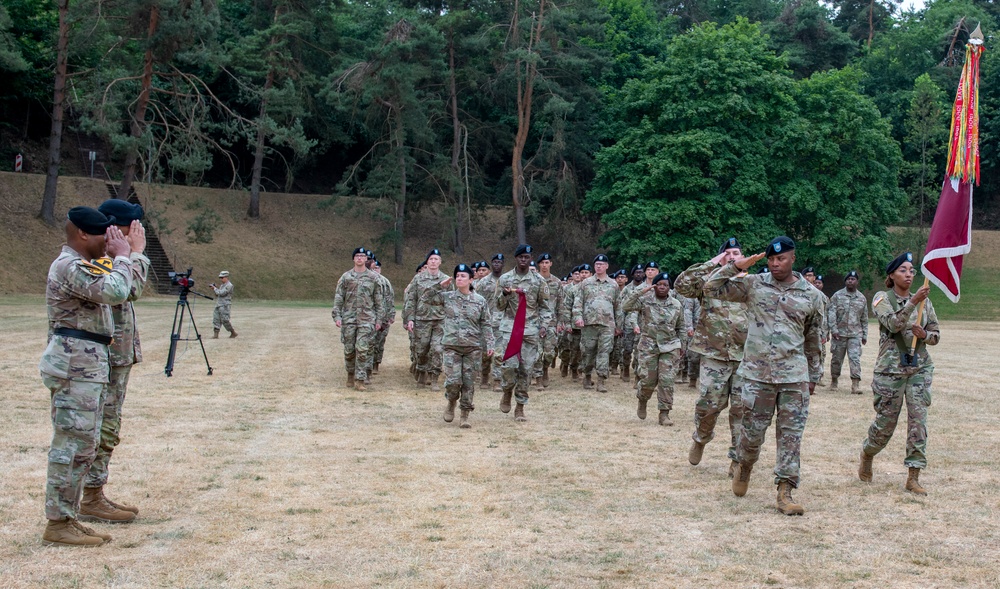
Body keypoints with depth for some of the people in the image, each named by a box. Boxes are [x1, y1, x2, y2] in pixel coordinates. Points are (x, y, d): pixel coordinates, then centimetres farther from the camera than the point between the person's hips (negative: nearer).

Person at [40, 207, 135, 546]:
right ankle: (57, 524, -2)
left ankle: (67, 518, 19)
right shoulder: (71, 266, -15)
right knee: (72, 445, -8)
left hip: (89, 365, 11)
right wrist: (122, 256, -16)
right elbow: (115, 292, -26)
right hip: (75, 366, -11)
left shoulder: (81, 265, 19)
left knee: (83, 447, 13)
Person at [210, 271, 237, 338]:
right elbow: (217, 294, 19)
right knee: (216, 319, 0)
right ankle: (216, 334, -1)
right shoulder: (222, 285, 18)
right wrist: (214, 288, 4)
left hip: (225, 306, -9)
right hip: (218, 305, 9)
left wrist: (215, 288, -7)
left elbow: (221, 293, -19)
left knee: (225, 320, -8)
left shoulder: (229, 285, -11)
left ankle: (233, 333, 5)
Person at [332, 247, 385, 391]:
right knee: (349, 349, 7)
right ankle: (350, 374, 26)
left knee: (362, 349, -9)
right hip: (348, 318, 2)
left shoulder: (374, 278, 4)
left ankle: (360, 380, -6)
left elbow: (379, 300, 6)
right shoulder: (346, 277, 6)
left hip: (366, 319, -1)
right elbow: (338, 298, 6)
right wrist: (337, 316, -3)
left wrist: (379, 319, 2)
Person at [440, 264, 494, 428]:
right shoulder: (447, 297, 4)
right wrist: (441, 285, 3)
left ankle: (465, 416, 12)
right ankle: (451, 403, 22)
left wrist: (489, 344, -1)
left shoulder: (480, 301, 4)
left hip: (473, 347, 1)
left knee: (469, 383, 2)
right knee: (453, 381, -9)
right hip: (451, 346, -1)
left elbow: (486, 325, 7)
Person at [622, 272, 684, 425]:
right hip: (649, 346, -1)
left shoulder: (676, 305, 6)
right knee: (649, 379, 1)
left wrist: (681, 346, 13)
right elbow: (625, 306, -15)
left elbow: (680, 327, 14)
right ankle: (642, 401, 32)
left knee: (667, 380, -6)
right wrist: (640, 292, -18)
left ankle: (664, 413, -1)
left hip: (670, 347, 1)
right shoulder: (645, 301, -2)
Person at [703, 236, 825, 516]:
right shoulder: (753, 285, 3)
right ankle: (744, 466, 36)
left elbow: (813, 339, 14)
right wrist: (735, 267, -8)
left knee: (791, 436, -1)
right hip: (757, 374, 0)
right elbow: (712, 288, 2)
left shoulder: (812, 295, 6)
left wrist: (813, 376, 17)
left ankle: (785, 492, 4)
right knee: (752, 431, 6)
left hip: (794, 377, 0)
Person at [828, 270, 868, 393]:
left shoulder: (862, 298, 9)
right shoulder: (837, 296, 1)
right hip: (839, 333, -1)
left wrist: (864, 335, 13)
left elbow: (864, 318, 15)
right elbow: (831, 313, -5)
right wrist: (834, 329, -14)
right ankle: (834, 380, 26)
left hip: (855, 334, 1)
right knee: (836, 359, 9)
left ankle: (856, 384, -14)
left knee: (855, 358, -11)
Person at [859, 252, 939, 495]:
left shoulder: (924, 301, 9)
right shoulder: (882, 298, -2)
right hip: (891, 368, -3)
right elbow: (893, 324, -20)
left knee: (918, 421, -5)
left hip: (920, 368, 3)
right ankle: (867, 456, 34)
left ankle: (913, 477, -1)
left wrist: (924, 335, -9)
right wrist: (913, 302, -31)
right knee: (885, 422, 4)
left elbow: (936, 335, 13)